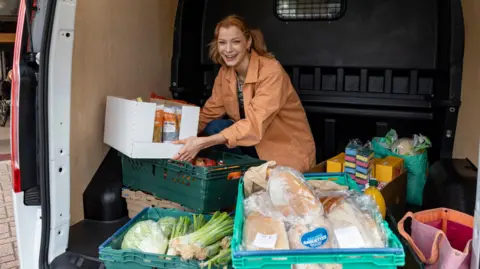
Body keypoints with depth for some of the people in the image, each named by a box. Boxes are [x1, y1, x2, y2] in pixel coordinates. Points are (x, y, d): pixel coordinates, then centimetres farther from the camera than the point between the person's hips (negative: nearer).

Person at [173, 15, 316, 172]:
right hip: (257, 143, 6)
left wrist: (203, 142, -42)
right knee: (215, 128, -18)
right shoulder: (225, 72, -2)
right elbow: (210, 114, 2)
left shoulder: (271, 71, -24)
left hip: (288, 152, -6)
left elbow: (255, 124, -33)